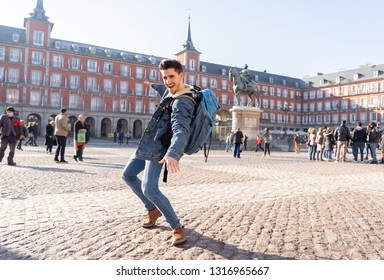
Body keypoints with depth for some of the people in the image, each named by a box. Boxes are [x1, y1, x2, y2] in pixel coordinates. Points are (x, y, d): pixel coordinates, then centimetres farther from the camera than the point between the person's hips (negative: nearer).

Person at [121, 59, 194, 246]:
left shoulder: (183, 102, -23)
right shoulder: (170, 91, 7)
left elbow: (181, 131, -40)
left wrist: (173, 154, -57)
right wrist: (153, 85, 52)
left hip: (159, 148, -10)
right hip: (148, 145, 10)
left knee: (149, 189, -22)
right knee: (128, 175, 16)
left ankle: (177, 228, -7)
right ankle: (153, 210, 28)